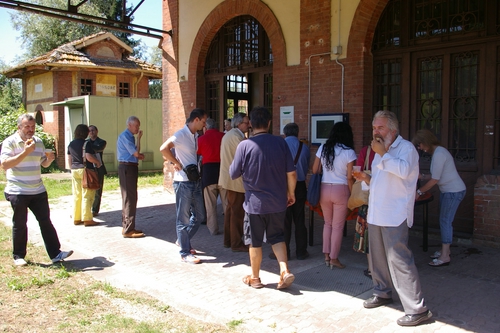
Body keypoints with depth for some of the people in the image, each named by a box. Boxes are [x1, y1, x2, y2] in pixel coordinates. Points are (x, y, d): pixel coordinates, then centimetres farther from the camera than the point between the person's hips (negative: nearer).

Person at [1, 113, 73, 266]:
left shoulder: (38, 141, 9)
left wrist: (49, 159, -5)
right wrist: (25, 152, -26)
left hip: (38, 191, 5)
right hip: (18, 192, -5)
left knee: (46, 221, 5)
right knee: (19, 225, 6)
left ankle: (55, 254, 9)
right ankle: (18, 256, 20)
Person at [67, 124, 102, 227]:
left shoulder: (71, 144, 10)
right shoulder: (86, 143, -11)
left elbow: (69, 159, 14)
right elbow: (89, 157, -21)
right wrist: (98, 162, -5)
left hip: (74, 171, 7)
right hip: (85, 170, -7)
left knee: (77, 195, 12)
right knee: (87, 196, -2)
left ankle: (76, 218, 17)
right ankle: (87, 219, -1)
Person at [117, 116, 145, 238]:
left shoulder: (129, 136, 16)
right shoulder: (124, 136, -14)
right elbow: (136, 153, -18)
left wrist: (139, 155, -1)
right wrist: (139, 138, -7)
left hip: (130, 167, 10)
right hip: (127, 168, -10)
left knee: (128, 198, 16)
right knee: (130, 198, -7)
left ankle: (127, 227, 26)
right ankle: (128, 230, -3)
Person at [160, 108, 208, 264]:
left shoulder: (195, 136, 12)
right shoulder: (181, 134, -14)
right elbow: (164, 149, -27)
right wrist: (177, 164, -19)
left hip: (196, 181, 8)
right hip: (183, 182, -8)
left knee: (200, 216, 15)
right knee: (184, 218, 2)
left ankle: (182, 240, 34)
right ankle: (185, 253, 11)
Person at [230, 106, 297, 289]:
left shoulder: (244, 145, -13)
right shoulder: (280, 143, -5)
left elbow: (233, 174, -5)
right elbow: (291, 173, -3)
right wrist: (291, 193, 11)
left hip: (255, 202, -2)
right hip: (278, 202, 3)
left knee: (255, 242, 12)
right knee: (277, 237, 20)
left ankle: (255, 278, 26)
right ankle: (285, 271, 7)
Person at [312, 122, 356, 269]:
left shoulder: (323, 148, 3)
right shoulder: (349, 152, -7)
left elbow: (315, 170, 4)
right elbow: (350, 177, -9)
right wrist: (351, 194, 2)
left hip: (324, 189, 4)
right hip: (341, 190, -4)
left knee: (327, 223, 18)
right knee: (338, 226, 6)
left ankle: (326, 256, 20)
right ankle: (334, 258, 13)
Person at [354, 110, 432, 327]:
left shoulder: (406, 148, -7)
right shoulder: (380, 151, 18)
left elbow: (404, 170, -28)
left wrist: (383, 154, -20)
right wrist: (366, 178, 6)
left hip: (395, 216, -8)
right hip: (376, 214, 8)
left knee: (399, 260, -11)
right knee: (378, 257, 16)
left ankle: (417, 309, -3)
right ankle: (382, 293, 34)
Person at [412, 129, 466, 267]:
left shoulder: (439, 154, -21)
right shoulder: (437, 151, 10)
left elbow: (434, 180, -20)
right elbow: (436, 176, 12)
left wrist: (419, 191, -13)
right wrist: (421, 177, 9)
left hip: (454, 191, -10)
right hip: (447, 190, 10)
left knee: (445, 221, -7)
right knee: (444, 221, 14)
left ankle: (445, 256, -2)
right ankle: (445, 250, 24)